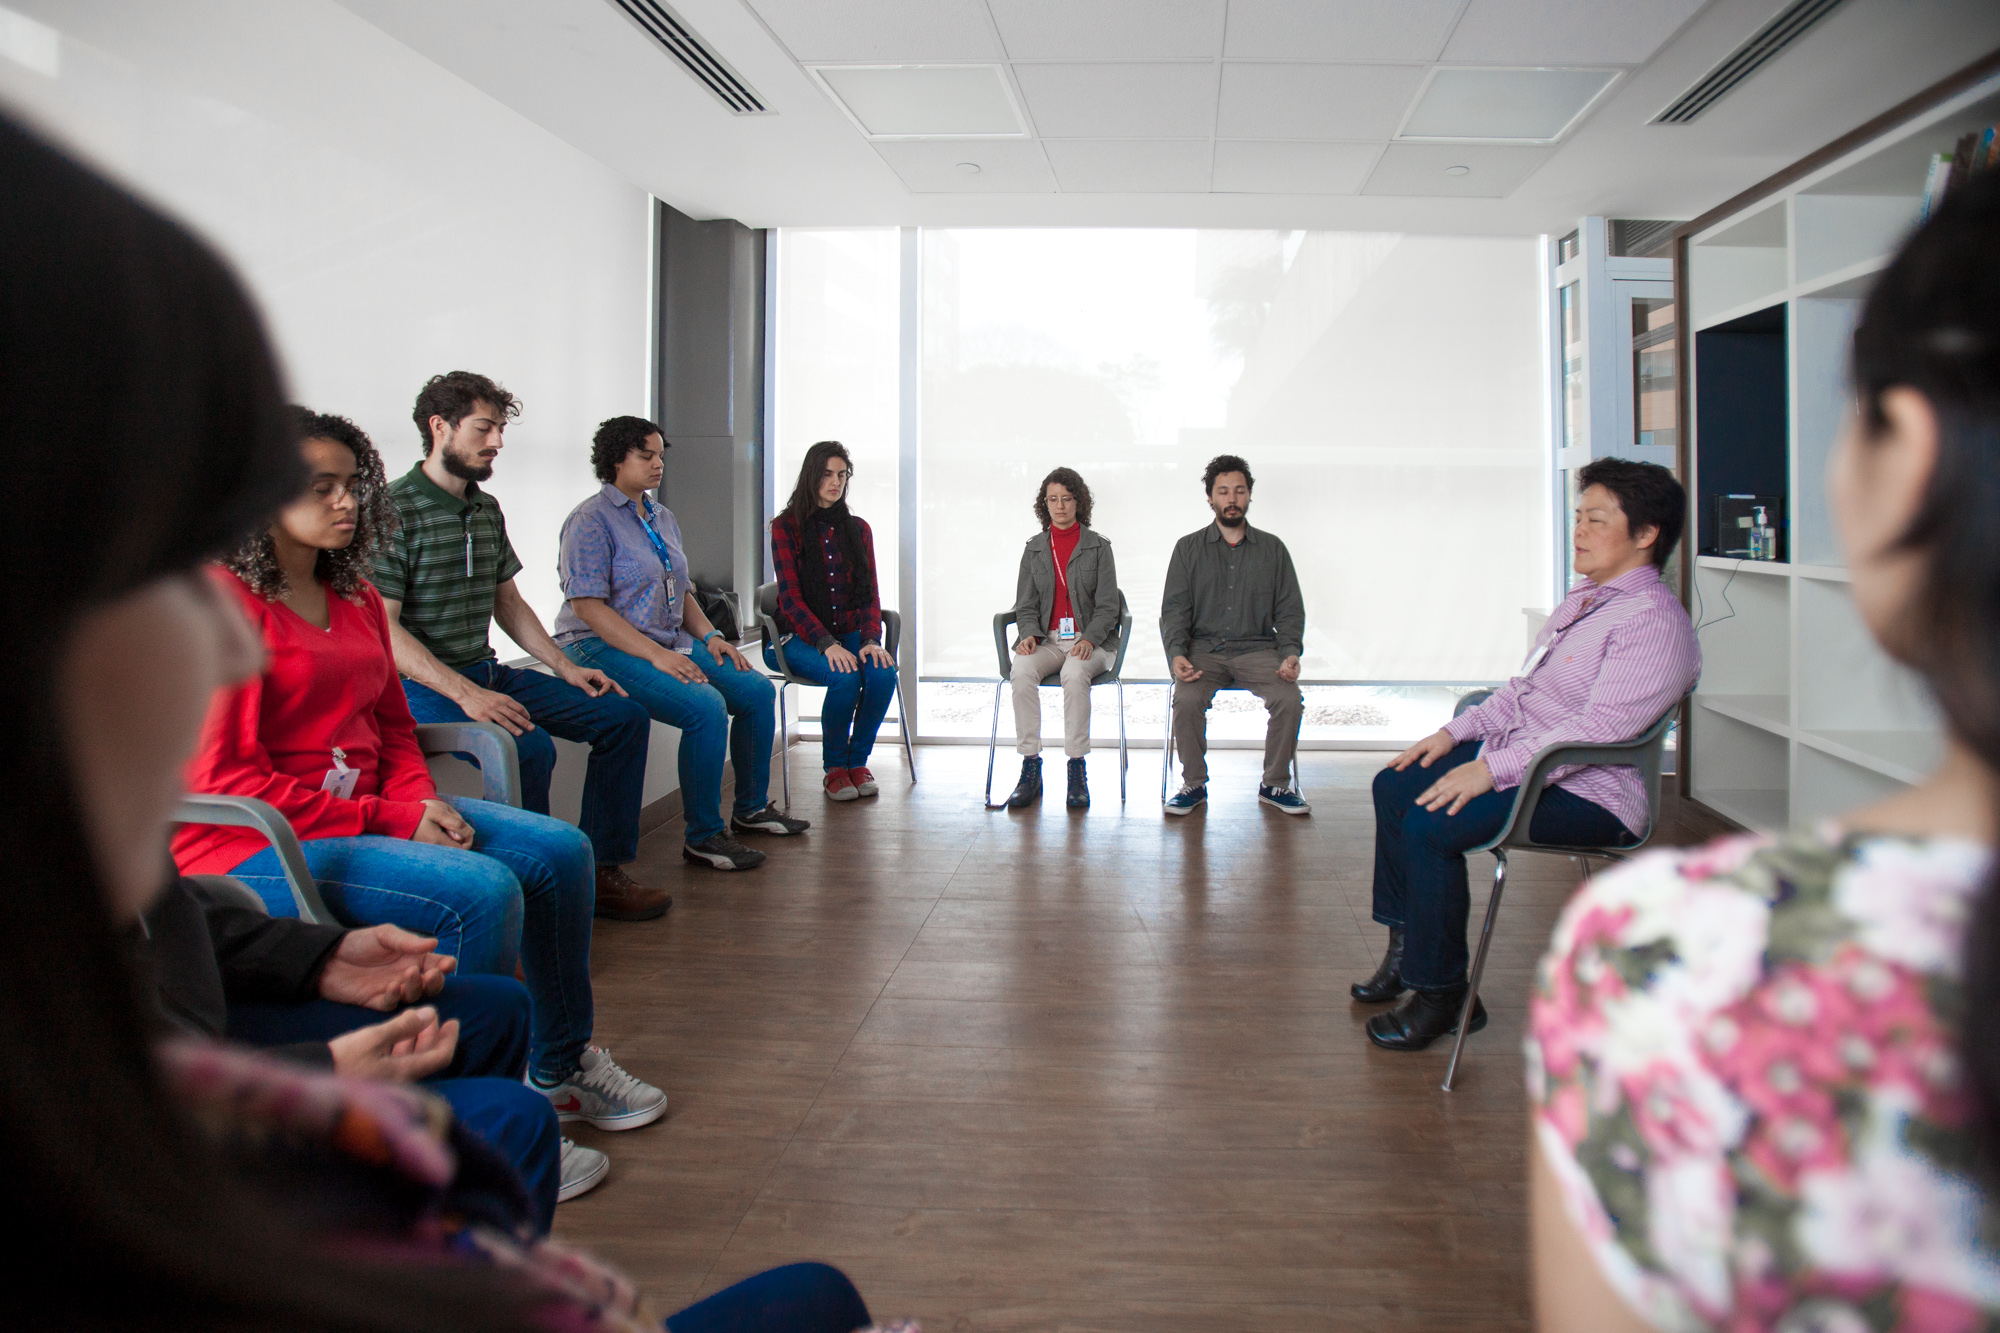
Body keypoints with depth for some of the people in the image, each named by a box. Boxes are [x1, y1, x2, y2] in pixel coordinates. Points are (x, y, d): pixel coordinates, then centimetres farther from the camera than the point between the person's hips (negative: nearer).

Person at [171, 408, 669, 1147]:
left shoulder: (355, 595, 13)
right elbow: (223, 779, -18)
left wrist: (421, 803, -2)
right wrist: (386, 821, -18)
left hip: (368, 808, 9)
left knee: (559, 850, -1)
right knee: (481, 891, -28)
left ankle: (560, 1067, 15)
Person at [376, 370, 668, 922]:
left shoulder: (487, 510, 13)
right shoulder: (395, 511, -12)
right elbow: (381, 628, -18)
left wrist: (564, 667, 9)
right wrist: (465, 694, -26)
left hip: (489, 672, 9)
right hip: (421, 686, -8)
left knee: (623, 715, 1)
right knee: (530, 746, -33)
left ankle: (602, 870, 7)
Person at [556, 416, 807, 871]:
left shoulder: (662, 518, 17)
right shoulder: (591, 521, -10)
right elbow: (588, 607, -19)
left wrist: (710, 636, 4)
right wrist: (656, 655, -25)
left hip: (670, 642, 9)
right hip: (605, 648, -9)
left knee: (757, 691, 0)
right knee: (707, 706, -29)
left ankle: (751, 808, 16)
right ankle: (703, 836, -18)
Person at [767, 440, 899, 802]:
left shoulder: (858, 528, 13)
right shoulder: (786, 527, -1)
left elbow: (870, 592, 8)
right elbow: (790, 597, -9)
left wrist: (872, 639, -12)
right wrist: (827, 644, -23)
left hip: (851, 634, 4)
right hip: (801, 637, -4)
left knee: (884, 672, -28)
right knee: (846, 677, -33)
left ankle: (858, 762, -9)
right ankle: (835, 769, -11)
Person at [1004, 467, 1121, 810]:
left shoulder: (1098, 547, 6)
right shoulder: (1034, 549, 14)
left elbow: (1107, 607, 1)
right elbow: (1025, 605, 12)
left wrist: (1089, 639, -17)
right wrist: (1029, 634, -9)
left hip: (1091, 641, -2)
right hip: (1047, 639, 2)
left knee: (1075, 672, -37)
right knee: (1022, 670, -32)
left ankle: (1077, 770, -30)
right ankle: (1031, 770, -28)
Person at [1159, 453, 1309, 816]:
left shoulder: (1272, 549, 12)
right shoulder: (1189, 548, 10)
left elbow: (1289, 610, 9)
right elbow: (1174, 609, 4)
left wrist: (1291, 653, -10)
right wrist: (1177, 654, -15)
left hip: (1257, 649, 1)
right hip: (1204, 648, -1)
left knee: (1290, 699, -26)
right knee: (1187, 699, -31)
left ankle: (1275, 784, -5)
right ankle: (1194, 785, -9)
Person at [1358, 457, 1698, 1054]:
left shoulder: (1654, 621, -19)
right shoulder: (1585, 596, 14)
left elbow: (1598, 726, -28)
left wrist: (1491, 770, -29)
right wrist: (1457, 731, 8)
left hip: (1588, 796, -11)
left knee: (1430, 825, -26)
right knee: (1395, 784, 10)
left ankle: (1439, 995, -10)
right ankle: (1407, 945, 20)